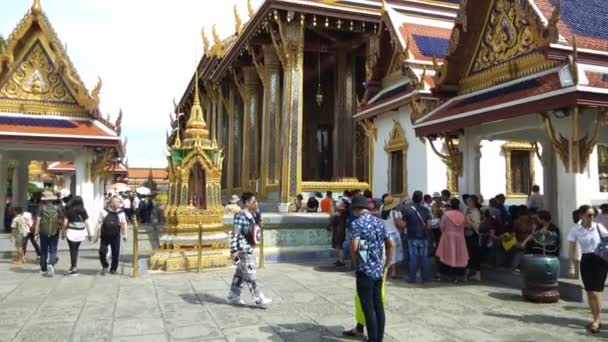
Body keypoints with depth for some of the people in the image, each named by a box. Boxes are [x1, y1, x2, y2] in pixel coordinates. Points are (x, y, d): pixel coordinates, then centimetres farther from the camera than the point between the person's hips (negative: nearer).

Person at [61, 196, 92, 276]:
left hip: (71, 232, -2)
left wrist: (63, 233, 5)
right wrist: (89, 234, 7)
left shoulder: (69, 211, -4)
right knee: (75, 249, 14)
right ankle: (74, 266, 19)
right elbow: (86, 223, 1)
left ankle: (74, 268, 6)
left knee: (73, 250, 3)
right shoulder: (83, 211, 1)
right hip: (81, 232, 2)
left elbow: (65, 223, -5)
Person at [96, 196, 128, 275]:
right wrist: (97, 234, -1)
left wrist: (124, 234, -3)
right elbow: (99, 223, 1)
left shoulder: (121, 212, 1)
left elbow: (123, 224, 4)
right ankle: (105, 266, 20)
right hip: (105, 236, -1)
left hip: (116, 237, 1)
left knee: (116, 253, 4)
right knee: (102, 251, -5)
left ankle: (113, 269, 23)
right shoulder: (104, 212, -3)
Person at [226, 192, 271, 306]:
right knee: (250, 275, -1)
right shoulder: (240, 216, -19)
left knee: (240, 274, 17)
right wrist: (234, 250, -24)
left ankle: (233, 297, 28)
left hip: (249, 249, 10)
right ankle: (259, 299, 6)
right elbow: (234, 234, -22)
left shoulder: (251, 215, 7)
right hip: (243, 250, -10)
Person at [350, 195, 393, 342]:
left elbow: (354, 246, -22)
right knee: (378, 305, 12)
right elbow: (390, 245, 15)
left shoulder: (357, 223, -11)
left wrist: (355, 262, -4)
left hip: (365, 270, -7)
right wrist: (386, 265, 21)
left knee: (368, 307, 1)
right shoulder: (379, 222, 10)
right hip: (379, 270, 7)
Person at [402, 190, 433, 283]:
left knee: (413, 257, 4)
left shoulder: (407, 209, -7)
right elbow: (429, 225, -7)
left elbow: (404, 224, -8)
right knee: (424, 257, 8)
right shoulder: (425, 210, -2)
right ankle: (426, 277, 13)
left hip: (412, 237, -1)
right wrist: (424, 228, 12)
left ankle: (412, 277, 6)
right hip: (423, 237, 1)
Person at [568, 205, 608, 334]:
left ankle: (597, 320, 7)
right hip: (586, 260, 2)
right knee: (589, 292, 8)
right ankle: (595, 319, 23)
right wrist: (572, 266, -3)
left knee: (595, 291, -6)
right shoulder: (575, 230, -4)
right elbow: (572, 249, 1)